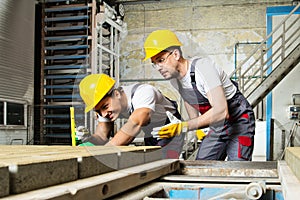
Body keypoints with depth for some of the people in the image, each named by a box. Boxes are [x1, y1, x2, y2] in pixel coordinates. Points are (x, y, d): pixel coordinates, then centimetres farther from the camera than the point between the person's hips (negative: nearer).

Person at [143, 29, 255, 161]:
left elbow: (221, 112, -37)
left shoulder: (202, 67, -28)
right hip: (217, 127, 8)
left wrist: (183, 127, -39)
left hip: (238, 121, -7)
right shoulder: (173, 78, -3)